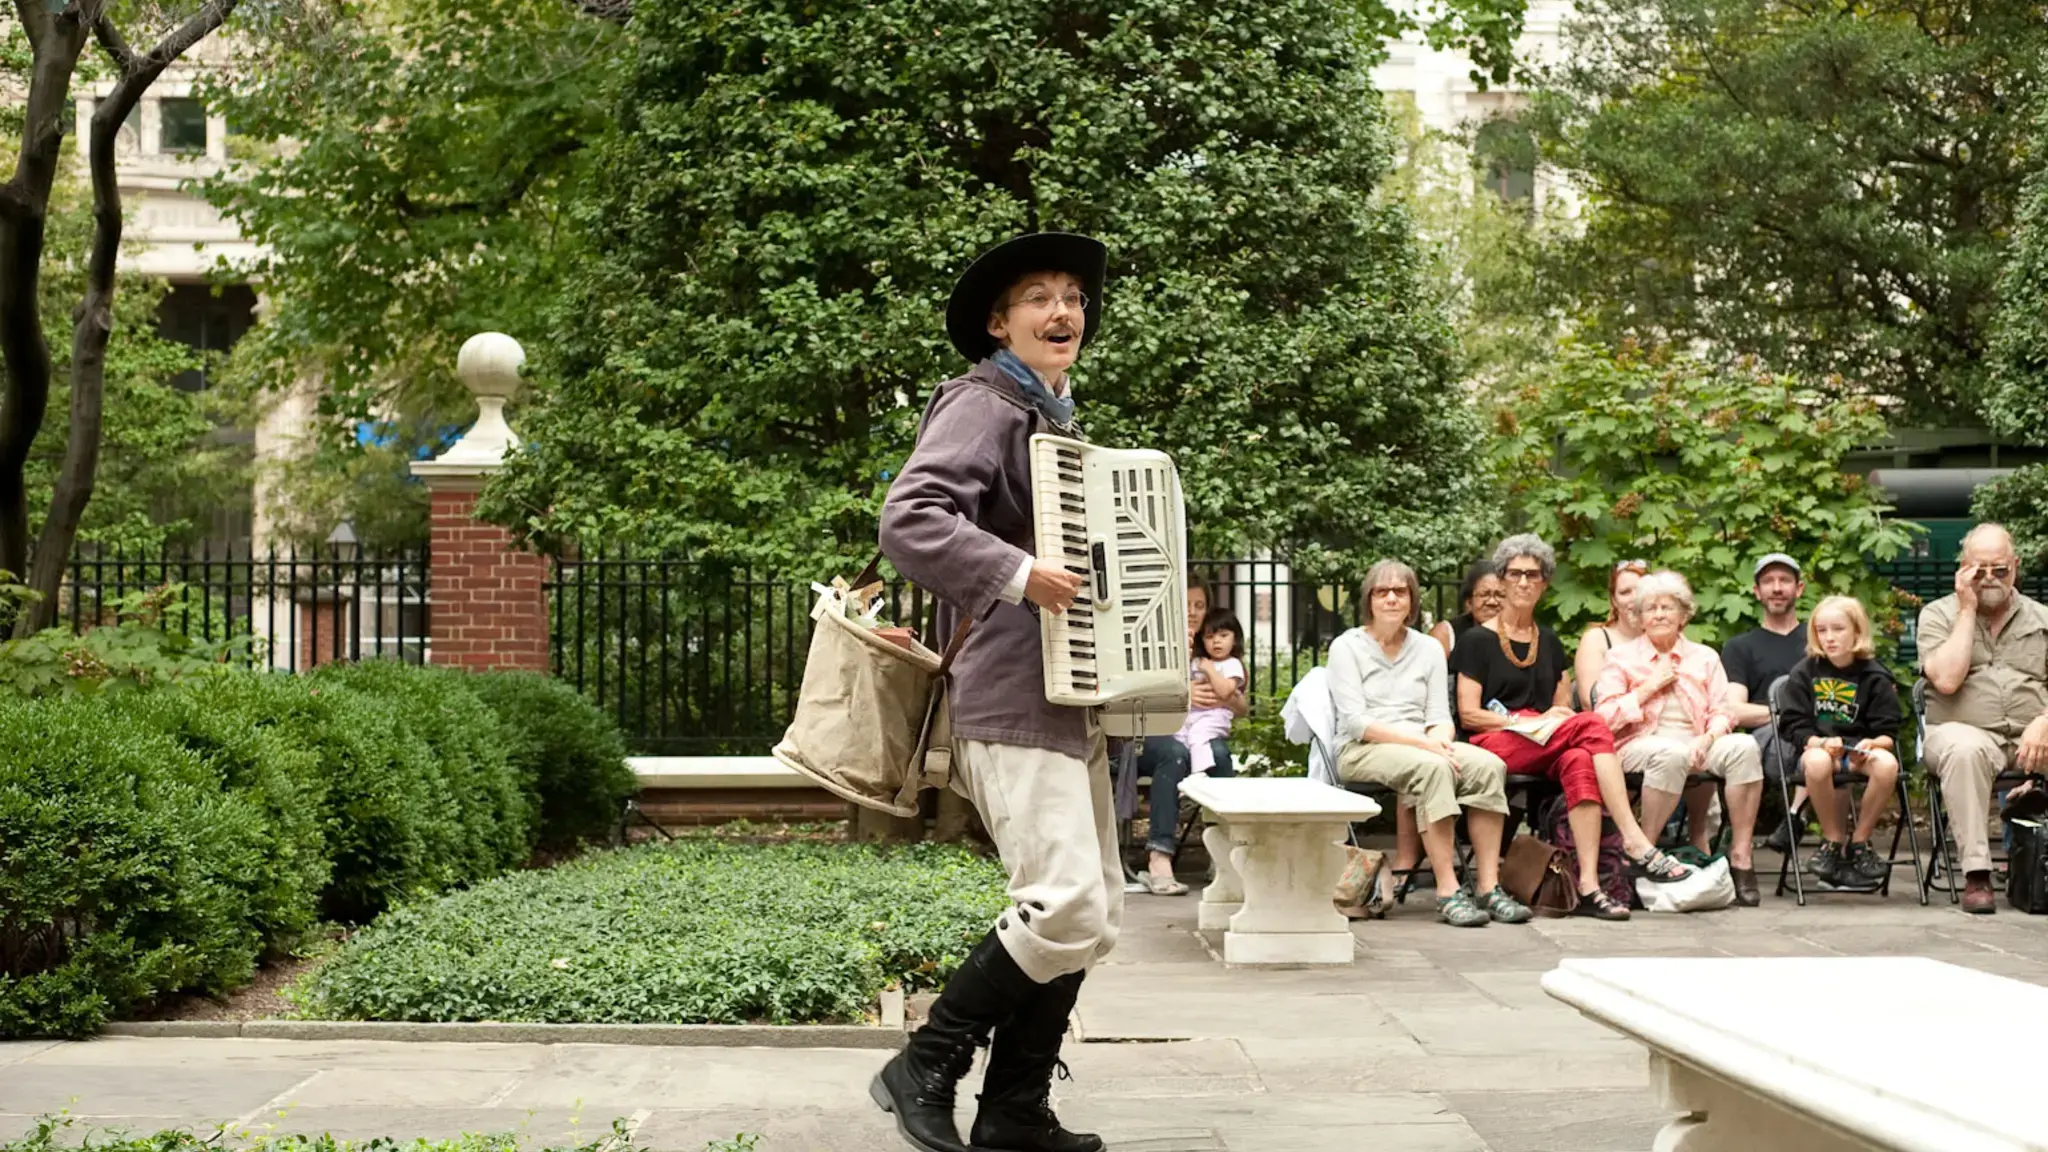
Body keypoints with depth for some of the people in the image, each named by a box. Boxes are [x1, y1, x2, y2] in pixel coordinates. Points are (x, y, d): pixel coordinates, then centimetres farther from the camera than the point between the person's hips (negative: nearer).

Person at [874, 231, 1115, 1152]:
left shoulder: (1056, 421, 22)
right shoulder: (982, 406, -7)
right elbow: (908, 520, -23)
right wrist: (1018, 575, -28)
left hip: (1072, 703, 10)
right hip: (1013, 702, -10)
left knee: (1094, 914, 9)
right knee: (1064, 906, -17)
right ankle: (925, 1069, -2)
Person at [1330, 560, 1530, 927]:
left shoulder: (1429, 649, 18)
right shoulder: (1347, 647, 3)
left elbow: (1440, 718, 11)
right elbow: (1356, 722, -8)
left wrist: (1438, 740, -15)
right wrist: (1421, 742, -18)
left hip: (1423, 746, 5)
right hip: (1362, 751, -5)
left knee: (1489, 765, -26)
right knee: (1432, 768, -37)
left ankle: (1488, 886, -28)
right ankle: (1447, 893, -39)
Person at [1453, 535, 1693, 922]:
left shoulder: (1549, 642, 23)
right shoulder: (1478, 640, 6)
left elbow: (1563, 708, 23)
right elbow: (1469, 715, -2)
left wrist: (1557, 718, -2)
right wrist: (1529, 722, -12)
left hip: (1546, 748, 4)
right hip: (1495, 745, -4)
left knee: (1578, 762, -35)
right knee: (1592, 726, -31)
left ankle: (1588, 885, -45)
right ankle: (1635, 843, -39)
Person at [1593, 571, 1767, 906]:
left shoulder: (1705, 658, 21)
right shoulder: (1621, 658, 12)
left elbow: (1722, 713, 9)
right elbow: (1605, 718, -1)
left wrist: (1707, 737, -12)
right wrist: (1649, 687, -4)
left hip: (1696, 745, 3)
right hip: (1640, 745, -3)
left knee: (1744, 746, -29)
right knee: (1671, 753, -40)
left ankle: (1741, 857, -27)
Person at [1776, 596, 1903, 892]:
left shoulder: (1874, 677, 5)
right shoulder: (1804, 673, 5)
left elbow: (1888, 734, 3)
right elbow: (1793, 726, 1)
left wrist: (1872, 743, -20)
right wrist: (1822, 742, -18)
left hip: (1861, 748, 1)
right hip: (1818, 747, -1)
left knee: (1887, 764, -34)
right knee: (1817, 763, -38)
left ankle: (1859, 843, -12)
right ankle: (1833, 843, -16)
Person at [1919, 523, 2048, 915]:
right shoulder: (1938, 614, 7)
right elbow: (1946, 680, -11)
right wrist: (1967, 609, -6)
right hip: (1964, 731, -2)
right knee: (1965, 749, -38)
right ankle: (1976, 874, -37)